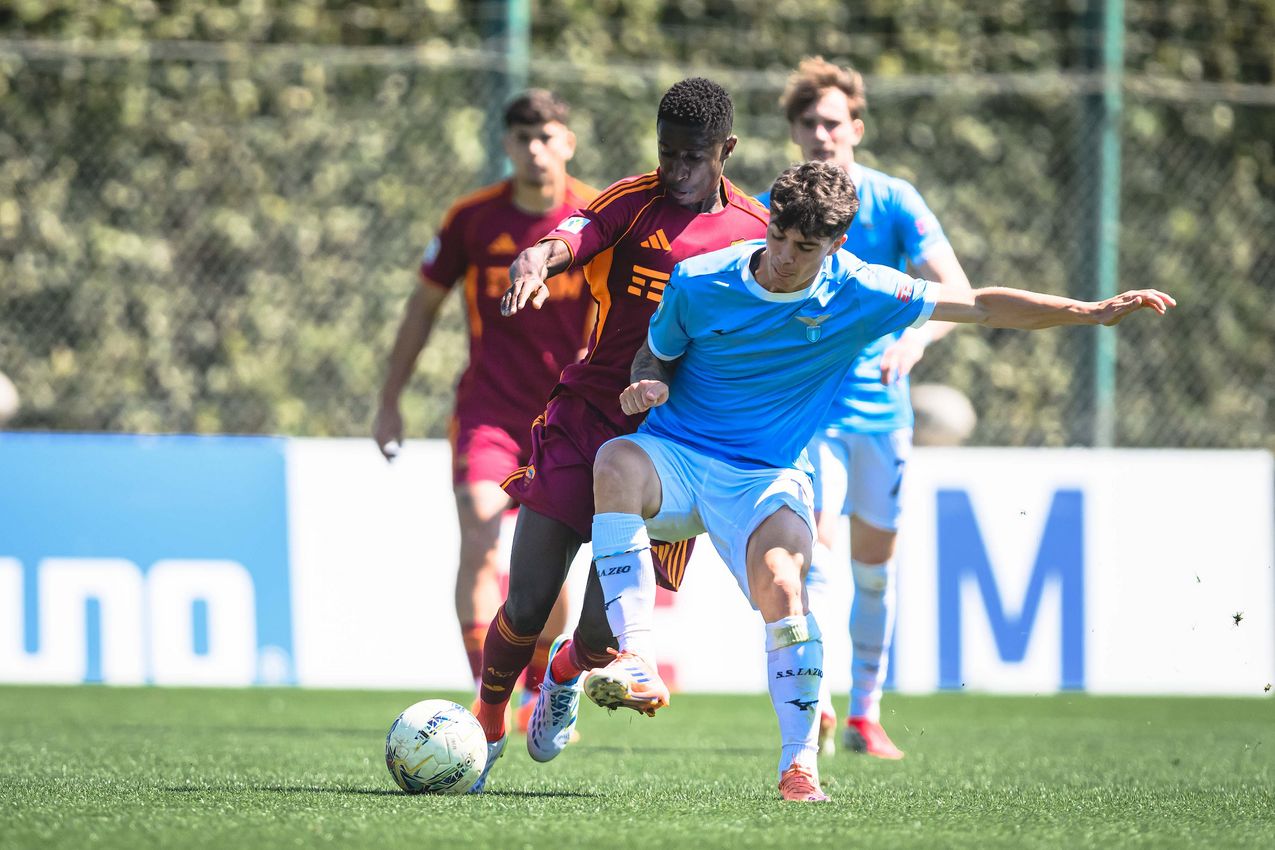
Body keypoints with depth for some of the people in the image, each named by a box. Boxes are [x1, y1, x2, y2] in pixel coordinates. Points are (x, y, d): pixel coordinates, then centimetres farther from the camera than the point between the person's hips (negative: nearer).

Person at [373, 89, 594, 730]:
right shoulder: (474, 218, -4)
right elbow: (424, 304, 8)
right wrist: (389, 402, 9)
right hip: (488, 406, -1)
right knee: (479, 543, -20)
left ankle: (535, 695, 30)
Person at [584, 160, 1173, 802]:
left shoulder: (857, 294, -7)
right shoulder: (698, 283, -6)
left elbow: (982, 307, -2)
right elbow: (655, 355, 12)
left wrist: (1091, 312, -9)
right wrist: (646, 384, -13)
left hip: (766, 477, -1)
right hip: (674, 455, 1)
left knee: (781, 584, -31)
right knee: (616, 466, -35)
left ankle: (799, 762, -24)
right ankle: (635, 662, -41)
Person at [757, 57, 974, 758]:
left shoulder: (893, 201, -6)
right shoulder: (766, 213, -3)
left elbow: (958, 293, -15)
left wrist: (917, 336, -34)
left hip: (880, 405, 1)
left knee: (874, 563, 10)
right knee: (815, 543, -21)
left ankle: (865, 715, 23)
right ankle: (812, 698, -29)